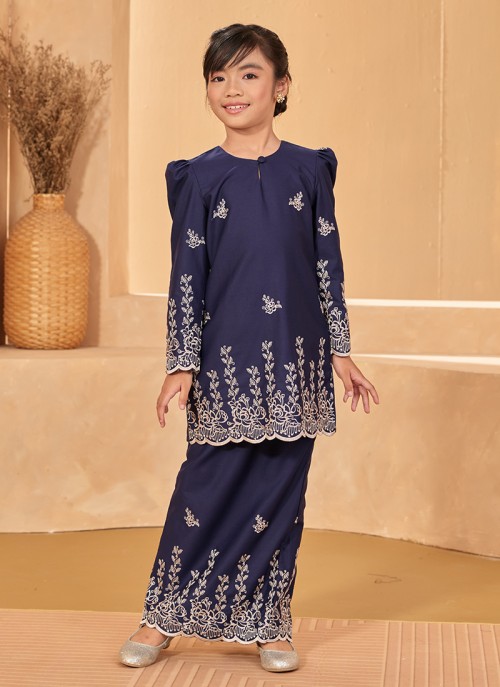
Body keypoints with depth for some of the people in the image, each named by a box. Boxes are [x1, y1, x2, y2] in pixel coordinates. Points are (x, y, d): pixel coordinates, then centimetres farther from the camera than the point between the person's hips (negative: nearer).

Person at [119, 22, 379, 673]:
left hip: (295, 359, 1)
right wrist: (182, 363, -3)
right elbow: (187, 274, 1)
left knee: (281, 490, 5)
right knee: (209, 483, 0)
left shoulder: (308, 170, 5)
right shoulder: (200, 178, 2)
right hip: (226, 358, -1)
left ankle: (269, 624, 16)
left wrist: (341, 351, 7)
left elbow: (328, 265, 8)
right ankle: (165, 617, 14)